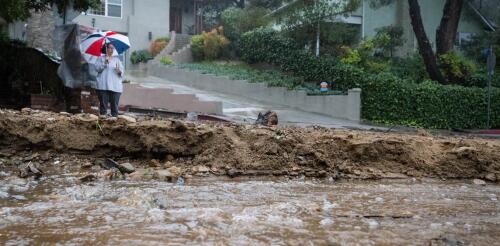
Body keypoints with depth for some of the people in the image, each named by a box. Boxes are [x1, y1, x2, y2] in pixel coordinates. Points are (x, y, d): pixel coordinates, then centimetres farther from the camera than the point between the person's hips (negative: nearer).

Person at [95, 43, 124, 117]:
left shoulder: (117, 59, 18)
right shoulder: (101, 58, 13)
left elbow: (122, 70, 10)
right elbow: (97, 68, -1)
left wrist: (120, 72, -12)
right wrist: (105, 63, -13)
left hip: (115, 86, 2)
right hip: (103, 86, -1)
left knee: (114, 105, -4)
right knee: (103, 103, -4)